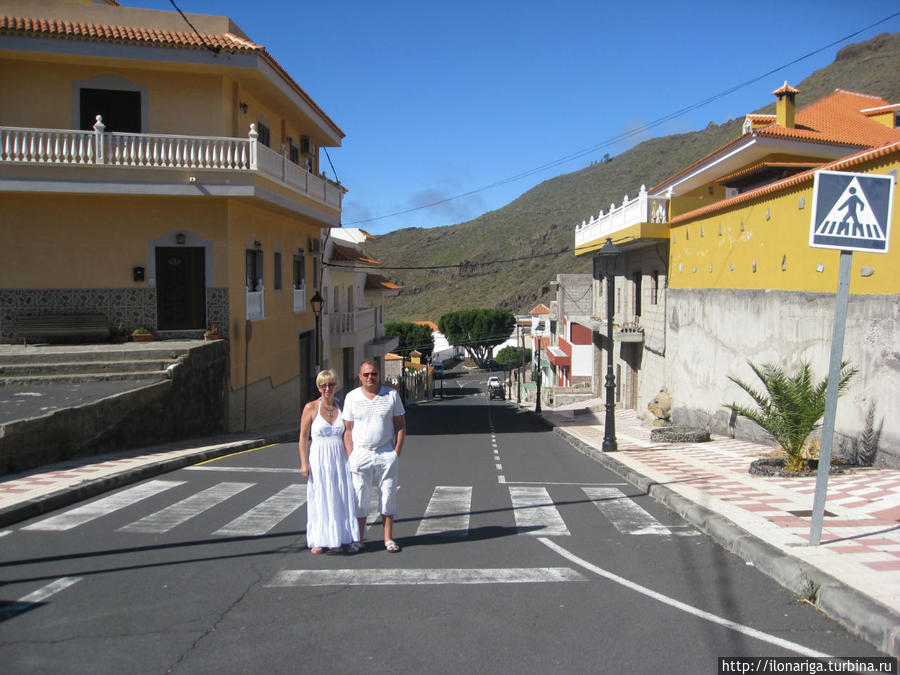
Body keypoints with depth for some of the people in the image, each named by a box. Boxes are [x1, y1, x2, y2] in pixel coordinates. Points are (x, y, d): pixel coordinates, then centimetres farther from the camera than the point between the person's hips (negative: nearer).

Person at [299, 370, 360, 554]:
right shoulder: (311, 408, -3)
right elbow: (303, 437, -2)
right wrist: (304, 463, -7)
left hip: (339, 458, 3)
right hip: (319, 459, -2)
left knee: (343, 499, 3)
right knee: (320, 500, 3)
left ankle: (342, 539, 12)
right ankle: (320, 541, 13)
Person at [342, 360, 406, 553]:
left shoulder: (391, 394, 2)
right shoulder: (352, 397, 3)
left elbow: (401, 425, 3)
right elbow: (347, 429, 4)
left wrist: (397, 452, -5)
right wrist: (350, 457, -4)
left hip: (386, 453, 0)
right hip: (360, 454, 0)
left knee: (388, 496, 4)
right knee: (359, 498, 3)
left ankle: (388, 538, 15)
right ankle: (358, 539, 14)